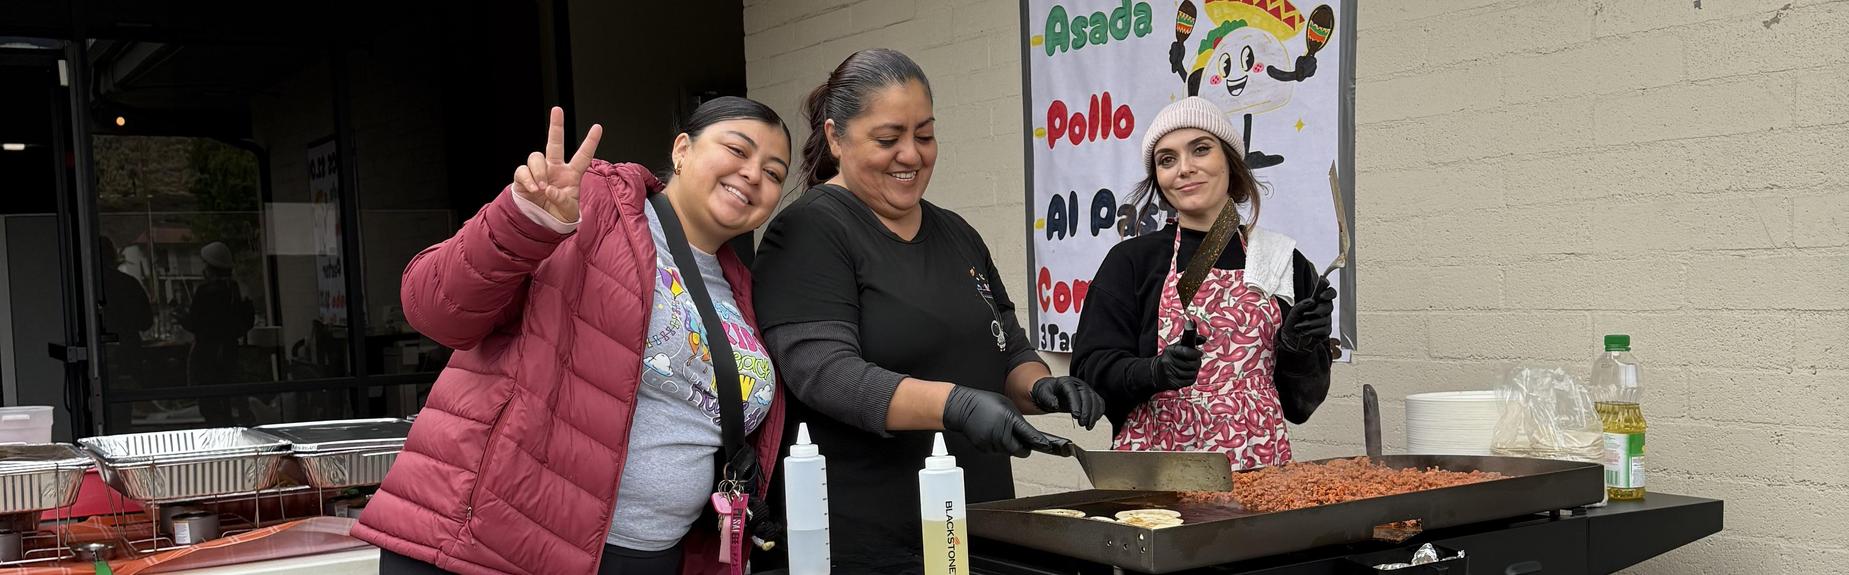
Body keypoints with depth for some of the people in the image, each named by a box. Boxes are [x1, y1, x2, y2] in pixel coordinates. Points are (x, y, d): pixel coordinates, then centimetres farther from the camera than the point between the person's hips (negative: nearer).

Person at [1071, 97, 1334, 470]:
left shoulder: (1284, 261, 9)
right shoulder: (1131, 261, 4)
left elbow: (1303, 397, 12)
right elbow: (1093, 368, -3)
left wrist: (1295, 347, -7)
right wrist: (1156, 371, -20)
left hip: (1260, 466, 2)